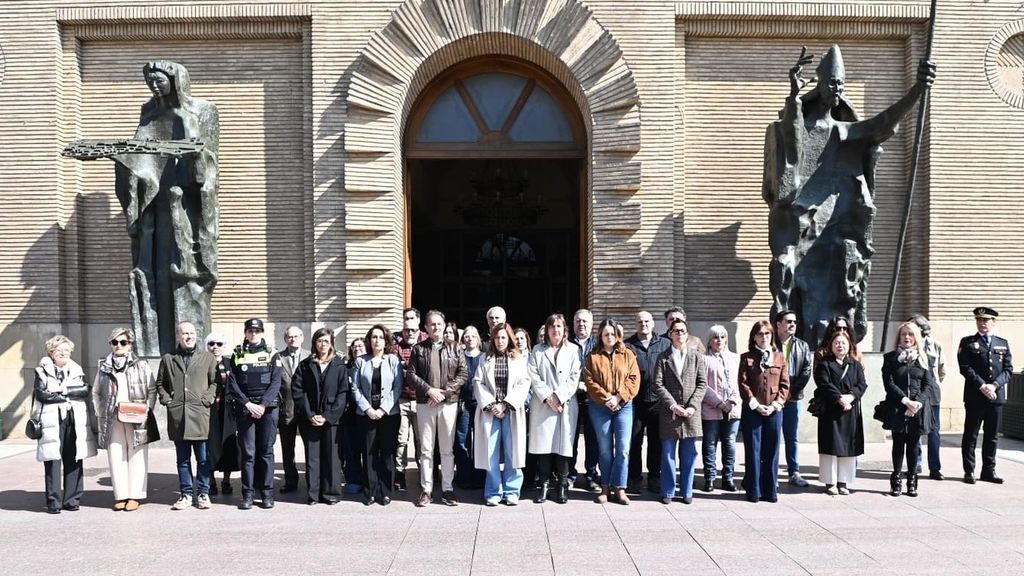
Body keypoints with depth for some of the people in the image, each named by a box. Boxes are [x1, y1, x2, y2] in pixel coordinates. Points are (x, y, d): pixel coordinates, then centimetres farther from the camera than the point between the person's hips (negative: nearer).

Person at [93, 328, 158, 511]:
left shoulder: (141, 365, 3)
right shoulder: (104, 367, 10)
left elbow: (152, 390, 5)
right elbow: (96, 392, 16)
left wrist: (147, 409, -7)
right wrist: (101, 413, 5)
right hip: (112, 420, 2)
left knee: (136, 457, 0)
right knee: (116, 457, 2)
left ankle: (135, 496, 6)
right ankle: (121, 495, 9)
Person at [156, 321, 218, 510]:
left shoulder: (207, 357, 5)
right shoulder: (168, 359, 11)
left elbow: (215, 381, 6)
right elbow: (160, 383, 18)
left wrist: (207, 399, -6)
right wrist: (166, 399, 4)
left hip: (200, 415, -2)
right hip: (177, 416, 2)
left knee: (203, 458, 3)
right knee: (183, 459, 9)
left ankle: (203, 493, 13)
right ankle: (186, 494, 18)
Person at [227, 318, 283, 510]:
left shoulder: (271, 354, 6)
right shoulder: (237, 355, 8)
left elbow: (276, 382, -1)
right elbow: (232, 384, 2)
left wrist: (263, 404, -12)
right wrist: (248, 404, -10)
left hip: (268, 407, 0)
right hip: (244, 408, 1)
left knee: (266, 451, 2)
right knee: (247, 452, 0)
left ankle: (267, 493, 8)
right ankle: (247, 494, 7)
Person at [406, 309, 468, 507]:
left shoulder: (454, 349, 7)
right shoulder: (418, 349, 7)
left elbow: (462, 375, 0)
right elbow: (410, 374, 1)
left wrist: (444, 392, -11)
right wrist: (429, 390, -12)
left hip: (449, 403, 0)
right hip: (424, 404, 0)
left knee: (447, 449, 4)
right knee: (426, 449, 5)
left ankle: (447, 489, 12)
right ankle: (426, 489, 12)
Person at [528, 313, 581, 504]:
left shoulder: (573, 350, 9)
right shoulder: (537, 350, 12)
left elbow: (575, 377, 1)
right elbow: (534, 377, 2)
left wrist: (559, 396, -9)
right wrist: (547, 397, -9)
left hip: (566, 405, -1)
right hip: (542, 405, 1)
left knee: (563, 444, -1)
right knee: (543, 444, -2)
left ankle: (562, 485, 8)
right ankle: (544, 484, 5)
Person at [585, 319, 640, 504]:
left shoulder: (628, 354, 7)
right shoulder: (593, 356, 5)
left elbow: (634, 379, 0)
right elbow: (589, 382, -3)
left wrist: (619, 397, -11)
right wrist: (606, 398, -13)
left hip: (624, 406, 0)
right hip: (600, 407, 0)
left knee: (623, 449, -4)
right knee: (605, 449, 5)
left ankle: (620, 489, 4)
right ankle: (605, 488, 13)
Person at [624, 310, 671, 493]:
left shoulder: (665, 344, 7)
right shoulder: (627, 346, 4)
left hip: (658, 401, 1)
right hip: (635, 401, -1)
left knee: (657, 443, 9)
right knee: (634, 442, 5)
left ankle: (655, 478, 20)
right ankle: (634, 479, 15)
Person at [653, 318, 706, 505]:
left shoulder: (697, 356, 8)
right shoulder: (663, 357, 4)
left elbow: (702, 383, 3)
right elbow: (658, 385, -2)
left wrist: (692, 406, -8)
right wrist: (673, 405, -11)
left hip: (691, 412, 1)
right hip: (669, 412, -1)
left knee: (689, 454, 6)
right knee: (668, 453, 4)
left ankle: (687, 491, 17)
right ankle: (668, 492, 13)